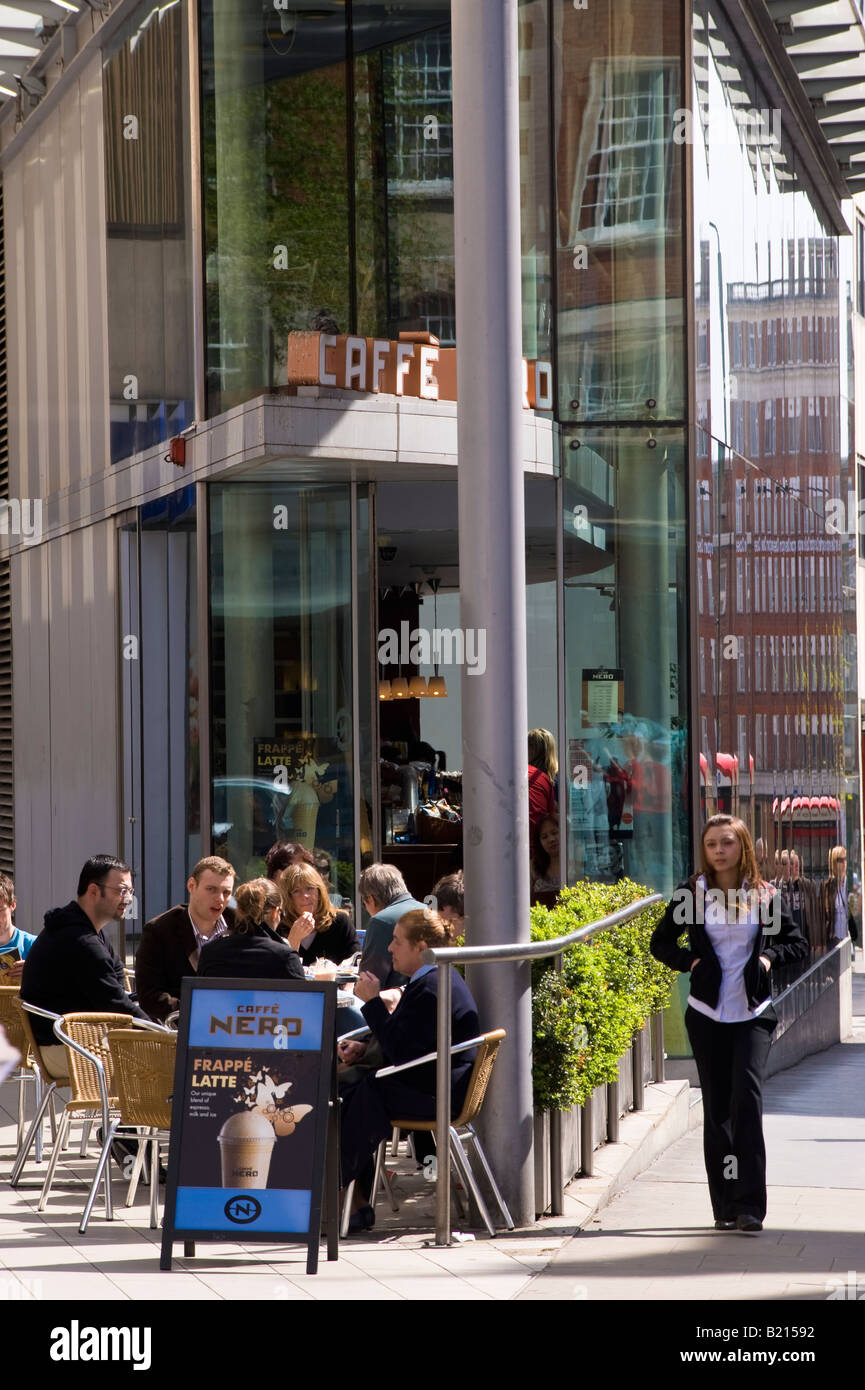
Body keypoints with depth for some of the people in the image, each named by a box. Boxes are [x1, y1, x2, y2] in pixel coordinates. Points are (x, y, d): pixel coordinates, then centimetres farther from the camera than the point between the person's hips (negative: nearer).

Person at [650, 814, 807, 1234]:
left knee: (747, 1096, -15)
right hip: (707, 1013, 1)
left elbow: (797, 944, 12)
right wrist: (690, 962, -3)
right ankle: (725, 1207, 11)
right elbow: (660, 942, 13)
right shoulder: (692, 893, 3)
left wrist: (769, 956, -6)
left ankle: (748, 1205, -15)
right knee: (716, 1107, 4)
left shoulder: (764, 895, 3)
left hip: (753, 1012, -1)